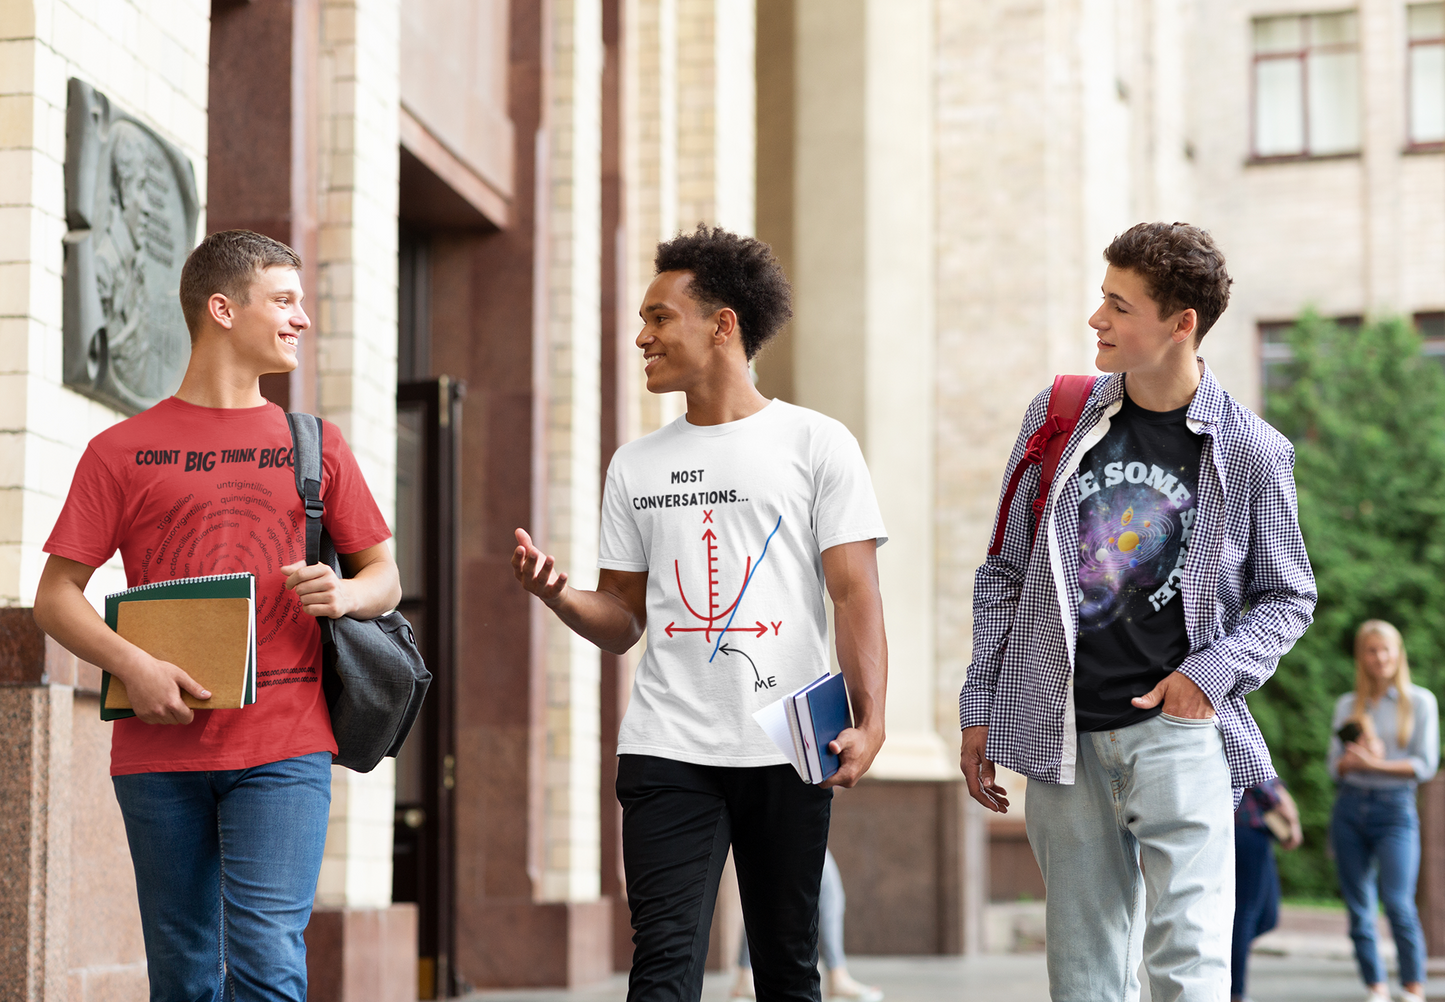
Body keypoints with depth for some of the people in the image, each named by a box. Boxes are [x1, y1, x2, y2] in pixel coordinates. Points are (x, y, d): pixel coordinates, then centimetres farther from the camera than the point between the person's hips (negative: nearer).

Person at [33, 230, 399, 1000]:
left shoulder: (313, 444, 13)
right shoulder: (122, 451, 7)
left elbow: (385, 576, 17)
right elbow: (56, 597, 5)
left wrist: (345, 594, -6)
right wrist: (131, 664, -12)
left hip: (282, 743, 0)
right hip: (160, 747, 0)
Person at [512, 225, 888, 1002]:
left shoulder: (815, 443, 4)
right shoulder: (636, 465, 14)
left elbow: (855, 593, -2)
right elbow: (623, 622, 15)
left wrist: (869, 719, -15)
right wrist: (557, 595, -6)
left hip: (787, 751, -2)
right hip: (667, 752, 2)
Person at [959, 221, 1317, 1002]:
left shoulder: (1251, 453, -1)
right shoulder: (1057, 416, 5)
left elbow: (1287, 597, 9)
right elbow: (1005, 574, 12)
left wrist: (1211, 673, -8)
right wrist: (982, 708, 9)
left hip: (1178, 728, -3)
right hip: (1062, 735, 3)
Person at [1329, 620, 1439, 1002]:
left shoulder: (1420, 701, 4)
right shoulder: (1347, 705, 12)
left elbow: (1425, 765, -3)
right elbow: (1335, 765, 9)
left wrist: (1376, 764, -12)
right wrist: (1356, 758, -12)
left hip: (1395, 809, -3)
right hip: (1350, 808, 3)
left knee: (1398, 902, -17)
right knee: (1359, 909, 2)